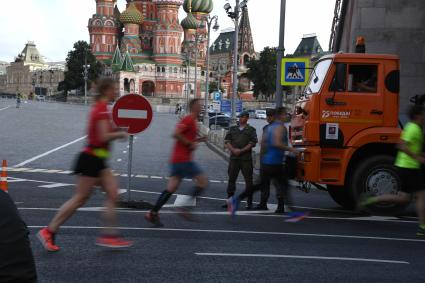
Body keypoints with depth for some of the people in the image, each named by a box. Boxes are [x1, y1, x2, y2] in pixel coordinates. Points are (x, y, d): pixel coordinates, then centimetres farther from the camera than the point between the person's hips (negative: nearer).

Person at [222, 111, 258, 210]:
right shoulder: (233, 129, 14)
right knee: (231, 179, 6)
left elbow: (253, 143, -5)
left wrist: (241, 150, -14)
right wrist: (233, 149, -10)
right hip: (234, 157, 3)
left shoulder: (251, 130, 4)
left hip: (246, 158, -3)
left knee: (248, 180, -2)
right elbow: (227, 140, 8)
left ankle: (249, 203, 4)